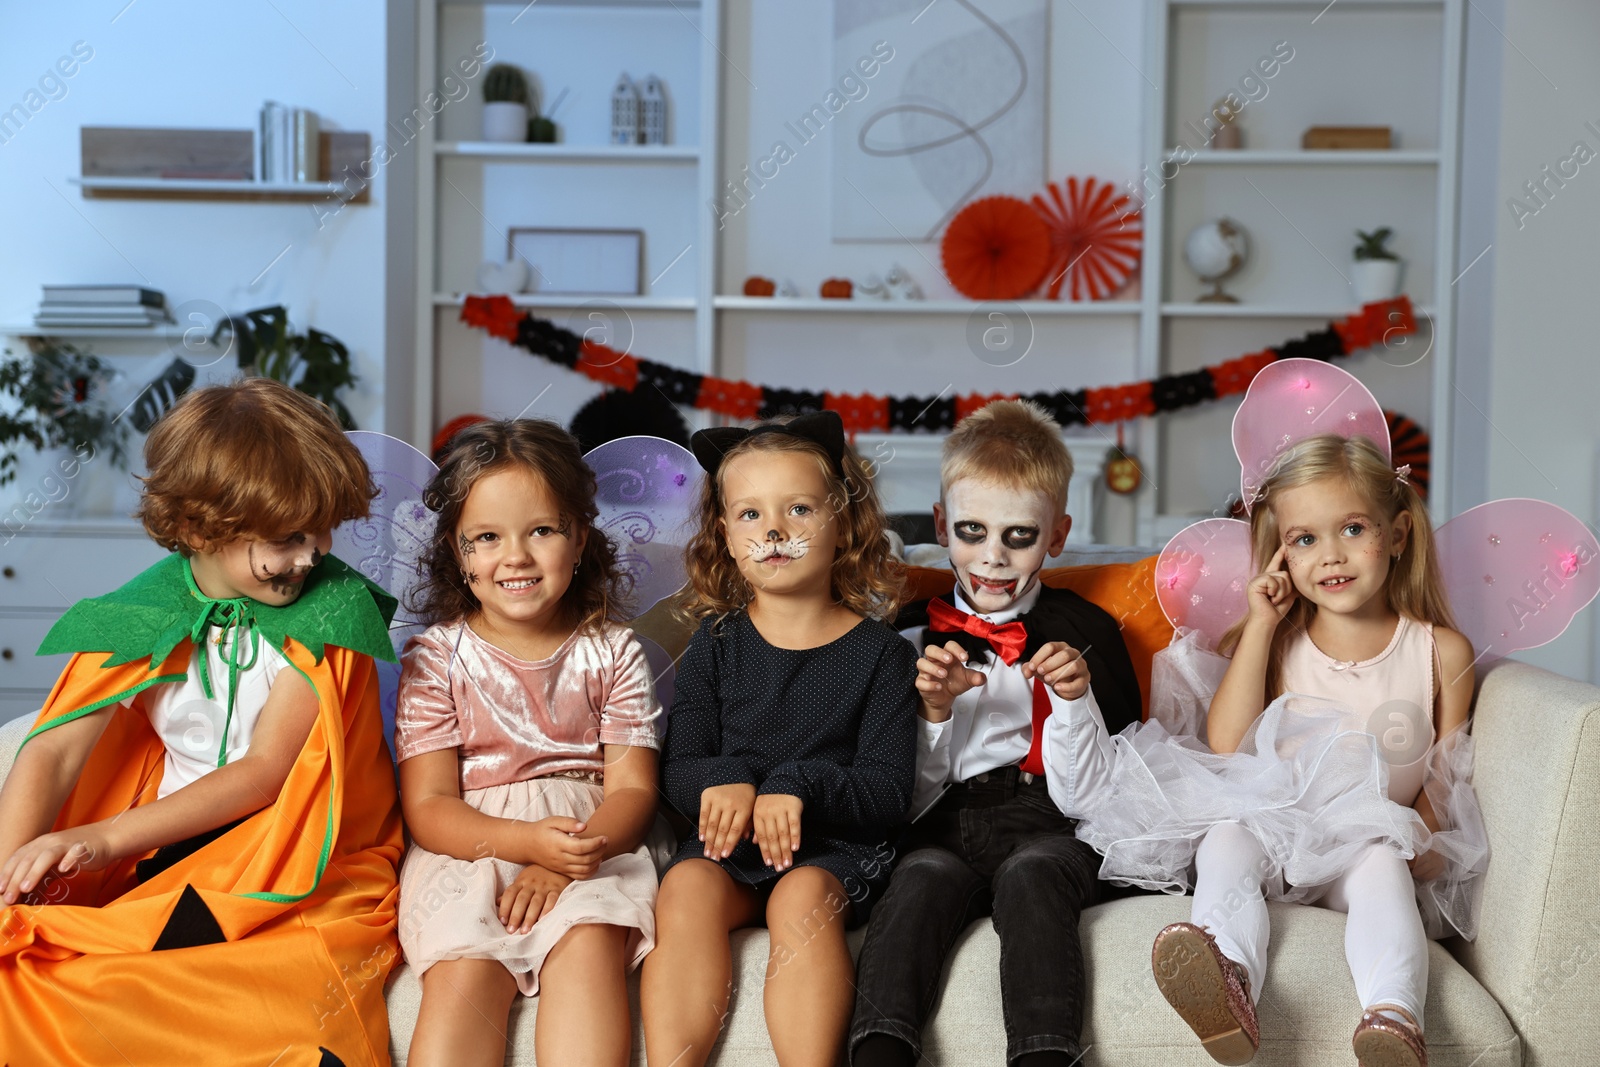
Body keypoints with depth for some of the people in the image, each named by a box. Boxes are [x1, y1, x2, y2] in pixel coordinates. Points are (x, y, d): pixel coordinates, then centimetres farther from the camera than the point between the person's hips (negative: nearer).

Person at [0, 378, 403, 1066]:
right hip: (169, 848, 3)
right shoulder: (143, 613, 2)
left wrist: (107, 838, -20)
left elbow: (264, 774, -11)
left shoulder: (332, 607, -6)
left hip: (305, 853, -2)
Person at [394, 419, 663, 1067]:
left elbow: (632, 788, 2)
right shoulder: (436, 658, 4)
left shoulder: (611, 653, 9)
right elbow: (428, 807, -2)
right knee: (464, 974, -29)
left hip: (587, 839, 1)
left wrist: (577, 851, -20)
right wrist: (526, 841, -22)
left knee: (588, 947, -30)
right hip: (467, 848, 0)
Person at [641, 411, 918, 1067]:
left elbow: (888, 790, -3)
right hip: (727, 841, 2)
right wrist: (723, 780, -17)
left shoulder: (878, 652, 3)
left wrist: (798, 787, -21)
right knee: (687, 889, -28)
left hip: (835, 845, -2)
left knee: (802, 899, -33)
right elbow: (677, 768, 8)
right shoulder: (717, 642, 11)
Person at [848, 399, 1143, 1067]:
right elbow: (909, 799, 10)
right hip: (944, 830, 1)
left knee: (1030, 876, -34)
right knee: (924, 878, -32)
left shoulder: (1086, 633, 9)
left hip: (1049, 829, -1)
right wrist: (936, 710, -6)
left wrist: (1075, 698, -9)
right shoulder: (912, 637, 12)